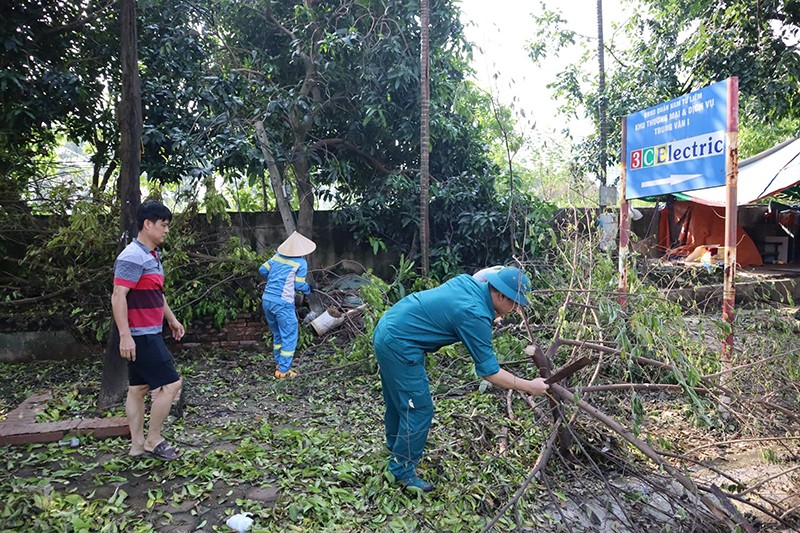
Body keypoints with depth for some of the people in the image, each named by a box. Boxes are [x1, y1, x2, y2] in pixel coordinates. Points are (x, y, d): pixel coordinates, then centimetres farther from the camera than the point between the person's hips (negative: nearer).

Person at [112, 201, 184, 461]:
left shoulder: (151, 255, 14)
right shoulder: (133, 257, -17)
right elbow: (118, 297, -22)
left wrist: (172, 319, 27)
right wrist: (125, 336, -25)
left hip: (149, 333, 10)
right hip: (141, 335, -10)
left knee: (139, 388, 13)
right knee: (171, 383, -7)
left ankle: (137, 444, 22)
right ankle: (153, 441, 7)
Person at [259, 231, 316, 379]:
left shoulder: (277, 256, 9)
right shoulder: (301, 263, -6)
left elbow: (262, 270, 13)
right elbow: (299, 285, -4)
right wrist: (308, 289, 16)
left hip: (266, 300, 6)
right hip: (283, 303, -6)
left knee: (277, 334, 22)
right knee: (289, 337, 5)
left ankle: (278, 364, 31)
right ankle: (283, 370, 5)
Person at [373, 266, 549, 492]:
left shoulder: (469, 281, 1)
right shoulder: (476, 316, -23)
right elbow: (489, 372, -16)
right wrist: (530, 387, -6)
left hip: (387, 328, 10)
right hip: (400, 346, -10)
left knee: (398, 402, 25)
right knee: (419, 409, 1)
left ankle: (396, 452, 45)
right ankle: (402, 471, 17)